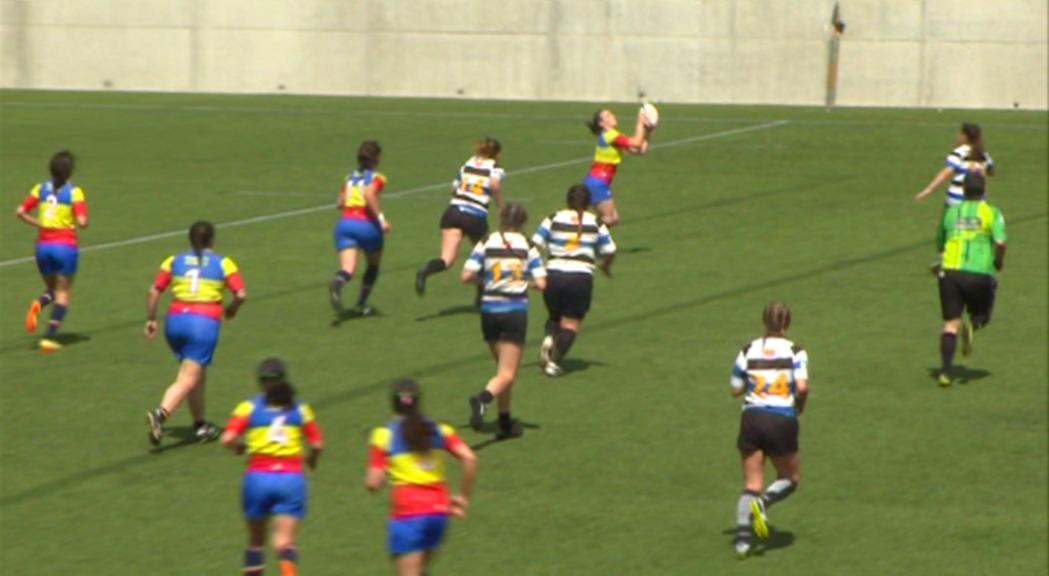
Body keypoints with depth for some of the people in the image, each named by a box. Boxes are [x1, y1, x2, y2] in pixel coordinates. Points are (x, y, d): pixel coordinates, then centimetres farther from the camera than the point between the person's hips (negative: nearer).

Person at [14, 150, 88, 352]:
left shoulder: (41, 189, 5)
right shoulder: (74, 192, -8)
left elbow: (20, 212, -2)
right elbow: (82, 222, -17)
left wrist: (39, 224, 7)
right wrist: (83, 222, 5)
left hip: (43, 245, 4)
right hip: (66, 245, -4)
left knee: (51, 289, 21)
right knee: (63, 293, 7)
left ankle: (38, 304, -15)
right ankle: (49, 338, -6)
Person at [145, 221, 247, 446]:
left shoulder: (174, 261, 11)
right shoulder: (223, 263, 5)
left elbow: (154, 292, 4)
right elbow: (241, 294, -2)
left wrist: (151, 319, 12)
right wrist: (231, 309, 17)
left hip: (175, 319, 4)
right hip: (205, 323, -4)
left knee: (198, 375, 22)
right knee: (187, 380, -9)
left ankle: (200, 424, 25)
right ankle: (160, 414, -32)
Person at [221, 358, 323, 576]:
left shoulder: (249, 408, 3)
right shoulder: (300, 409, 8)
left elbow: (228, 439, -8)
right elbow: (317, 444, 6)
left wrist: (239, 447, 14)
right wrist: (311, 459, 27)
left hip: (258, 476, 0)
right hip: (292, 477, 0)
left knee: (255, 539, 17)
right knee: (284, 541, -7)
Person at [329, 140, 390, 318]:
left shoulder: (351, 177, 18)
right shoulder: (376, 178, 3)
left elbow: (340, 203, 16)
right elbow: (369, 194, -18)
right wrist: (381, 218, -19)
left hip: (344, 222, 3)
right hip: (367, 224, -3)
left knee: (348, 268, -12)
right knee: (373, 265, 23)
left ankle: (337, 283, -47)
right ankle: (361, 305, 21)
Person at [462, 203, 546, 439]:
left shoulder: (486, 243, -1)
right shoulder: (528, 246, -4)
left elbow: (466, 276, -9)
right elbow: (541, 283, -9)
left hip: (489, 311, 3)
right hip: (516, 311, -3)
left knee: (504, 371, 19)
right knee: (507, 375, -4)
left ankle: (505, 423, 21)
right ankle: (482, 399, -34)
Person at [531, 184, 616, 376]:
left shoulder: (554, 219, 5)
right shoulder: (595, 223, 7)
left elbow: (535, 245, -1)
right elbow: (609, 251, 10)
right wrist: (606, 266, 31)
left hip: (553, 275, 1)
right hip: (581, 277, -1)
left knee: (554, 316, 22)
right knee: (571, 322, 4)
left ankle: (549, 338, -10)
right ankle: (554, 360, -13)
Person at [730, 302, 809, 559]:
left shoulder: (748, 351, 5)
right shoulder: (795, 352, -3)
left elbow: (736, 390, 7)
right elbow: (802, 386, -16)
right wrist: (800, 404, 4)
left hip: (751, 420, 2)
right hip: (783, 420, -2)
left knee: (751, 485, 7)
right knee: (789, 479, 18)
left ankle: (742, 537, -13)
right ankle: (764, 502, -14)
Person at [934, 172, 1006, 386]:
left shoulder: (951, 212, 15)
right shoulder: (991, 213, 4)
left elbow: (940, 244, 24)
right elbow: (1000, 242, -10)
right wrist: (999, 261, 9)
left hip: (950, 271, 2)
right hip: (980, 275, -2)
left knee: (951, 323, 5)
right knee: (981, 316, 21)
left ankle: (945, 371, -11)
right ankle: (971, 326, -16)